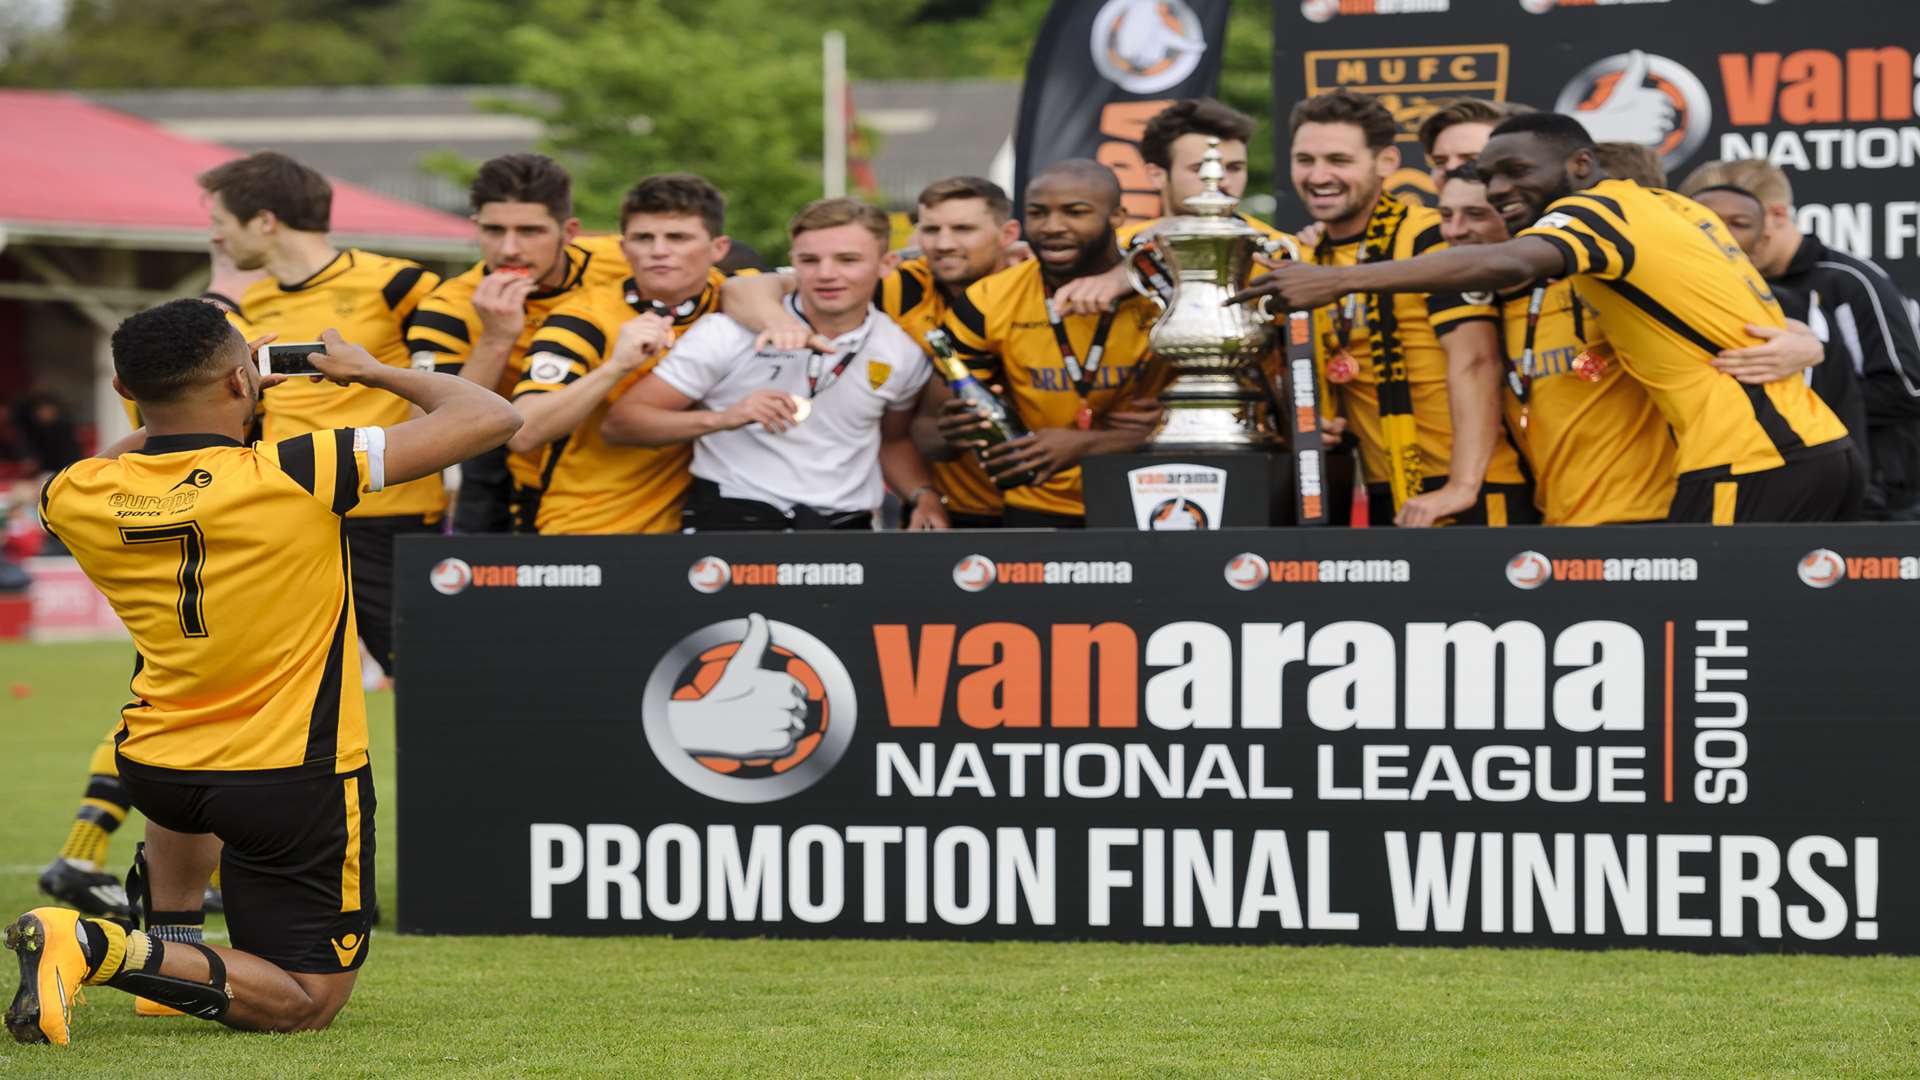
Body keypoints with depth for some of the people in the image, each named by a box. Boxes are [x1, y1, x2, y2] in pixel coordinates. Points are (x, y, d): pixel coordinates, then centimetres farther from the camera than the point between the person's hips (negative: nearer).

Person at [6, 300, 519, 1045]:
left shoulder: (76, 498, -9)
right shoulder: (298, 476, -23)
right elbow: (490, 418, -16)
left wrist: (200, 401, 19)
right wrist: (373, 371, 0)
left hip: (154, 768, 6)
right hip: (292, 783, -6)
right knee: (305, 1004, 2)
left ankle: (165, 933, 36)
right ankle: (98, 949, -17)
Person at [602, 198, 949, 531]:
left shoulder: (903, 353, 9)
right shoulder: (731, 333, -3)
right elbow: (617, 425, -5)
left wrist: (923, 495, 9)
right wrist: (720, 419, -20)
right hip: (732, 515, -5)